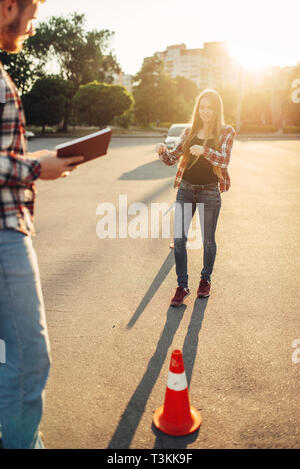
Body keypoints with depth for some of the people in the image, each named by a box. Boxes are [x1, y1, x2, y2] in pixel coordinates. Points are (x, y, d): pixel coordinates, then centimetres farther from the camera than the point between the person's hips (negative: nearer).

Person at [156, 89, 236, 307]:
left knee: (208, 240, 8)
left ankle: (206, 279, 31)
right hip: (186, 190, 3)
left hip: (210, 192, -2)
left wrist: (204, 150, -33)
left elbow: (225, 160, -15)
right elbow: (172, 158, 6)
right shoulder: (190, 132, 9)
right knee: (179, 238, -3)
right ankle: (182, 285, 9)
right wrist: (163, 151, -17)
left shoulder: (226, 132, 0)